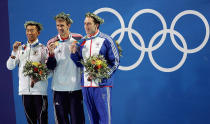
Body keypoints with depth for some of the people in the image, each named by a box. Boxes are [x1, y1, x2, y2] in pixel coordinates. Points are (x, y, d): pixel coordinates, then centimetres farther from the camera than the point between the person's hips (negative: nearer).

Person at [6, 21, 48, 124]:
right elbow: (10, 66, 9)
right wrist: (14, 52, -5)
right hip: (25, 89, 3)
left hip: (39, 89, -3)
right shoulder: (20, 49, 13)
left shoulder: (43, 49, 2)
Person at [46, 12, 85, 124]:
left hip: (76, 86, -1)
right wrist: (51, 53, -15)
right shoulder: (52, 42, 5)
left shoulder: (78, 39, 3)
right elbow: (51, 67, 0)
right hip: (59, 88, 1)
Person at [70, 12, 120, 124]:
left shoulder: (106, 40, -2)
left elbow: (115, 62, -4)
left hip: (102, 84, -5)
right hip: (86, 84, 5)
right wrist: (74, 53, -2)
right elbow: (79, 63, 17)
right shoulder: (82, 42, 13)